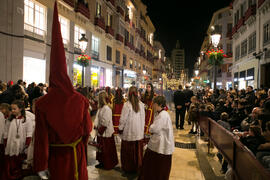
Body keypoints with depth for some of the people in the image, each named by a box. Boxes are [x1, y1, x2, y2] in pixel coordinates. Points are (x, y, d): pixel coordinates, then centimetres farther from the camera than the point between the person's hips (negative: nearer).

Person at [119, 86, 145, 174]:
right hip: (139, 132, 4)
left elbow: (123, 119, -10)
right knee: (138, 150, 14)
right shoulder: (141, 104, -5)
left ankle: (128, 168, 23)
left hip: (128, 132, -3)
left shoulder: (127, 105, -16)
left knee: (128, 151, 10)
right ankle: (138, 166, 28)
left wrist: (120, 128, 5)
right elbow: (143, 118, 3)